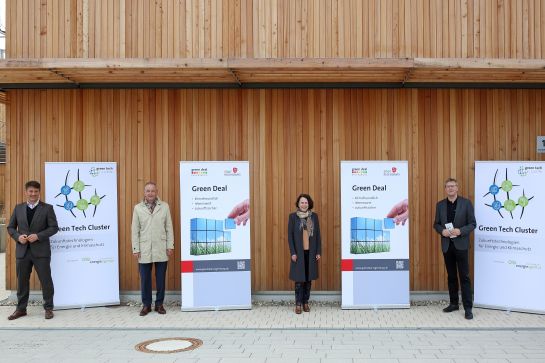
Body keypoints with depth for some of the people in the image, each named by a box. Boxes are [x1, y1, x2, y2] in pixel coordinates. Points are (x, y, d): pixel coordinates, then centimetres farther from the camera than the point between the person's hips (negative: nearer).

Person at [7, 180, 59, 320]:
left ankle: (48, 308, 14)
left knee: (46, 280, 2)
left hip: (41, 251, -3)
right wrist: (18, 236, -8)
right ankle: (21, 309, 23)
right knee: (22, 281, 11)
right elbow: (10, 227, 12)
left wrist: (38, 236, -16)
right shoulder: (18, 208, 10)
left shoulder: (47, 208, -1)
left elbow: (54, 227, -5)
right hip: (22, 251, 3)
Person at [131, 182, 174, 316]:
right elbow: (135, 230, 3)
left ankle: (159, 304, 19)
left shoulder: (164, 206, 2)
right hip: (144, 250, 0)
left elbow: (169, 228, 3)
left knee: (160, 279, 6)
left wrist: (170, 246, -1)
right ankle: (146, 305, 18)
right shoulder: (138, 208, 3)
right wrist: (135, 248, -1)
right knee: (145, 279, 5)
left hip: (161, 249, 0)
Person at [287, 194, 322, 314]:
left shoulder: (314, 216, 4)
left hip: (311, 252, 3)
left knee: (308, 278, 8)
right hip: (298, 253, -2)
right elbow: (290, 235, -3)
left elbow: (318, 235, 6)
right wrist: (293, 252, -9)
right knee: (299, 279, 0)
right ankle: (298, 304, 10)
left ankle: (306, 302, 19)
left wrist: (318, 252, 1)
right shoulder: (293, 216, -3)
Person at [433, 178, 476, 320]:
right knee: (451, 276, 12)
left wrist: (460, 231, -19)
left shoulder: (466, 203, -3)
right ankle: (453, 303, 22)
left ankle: (468, 308, 0)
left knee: (464, 276, -3)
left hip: (461, 244, -3)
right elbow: (436, 224, 10)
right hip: (447, 245, 4)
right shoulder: (440, 205, 7)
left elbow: (472, 224, -4)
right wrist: (442, 231, -11)